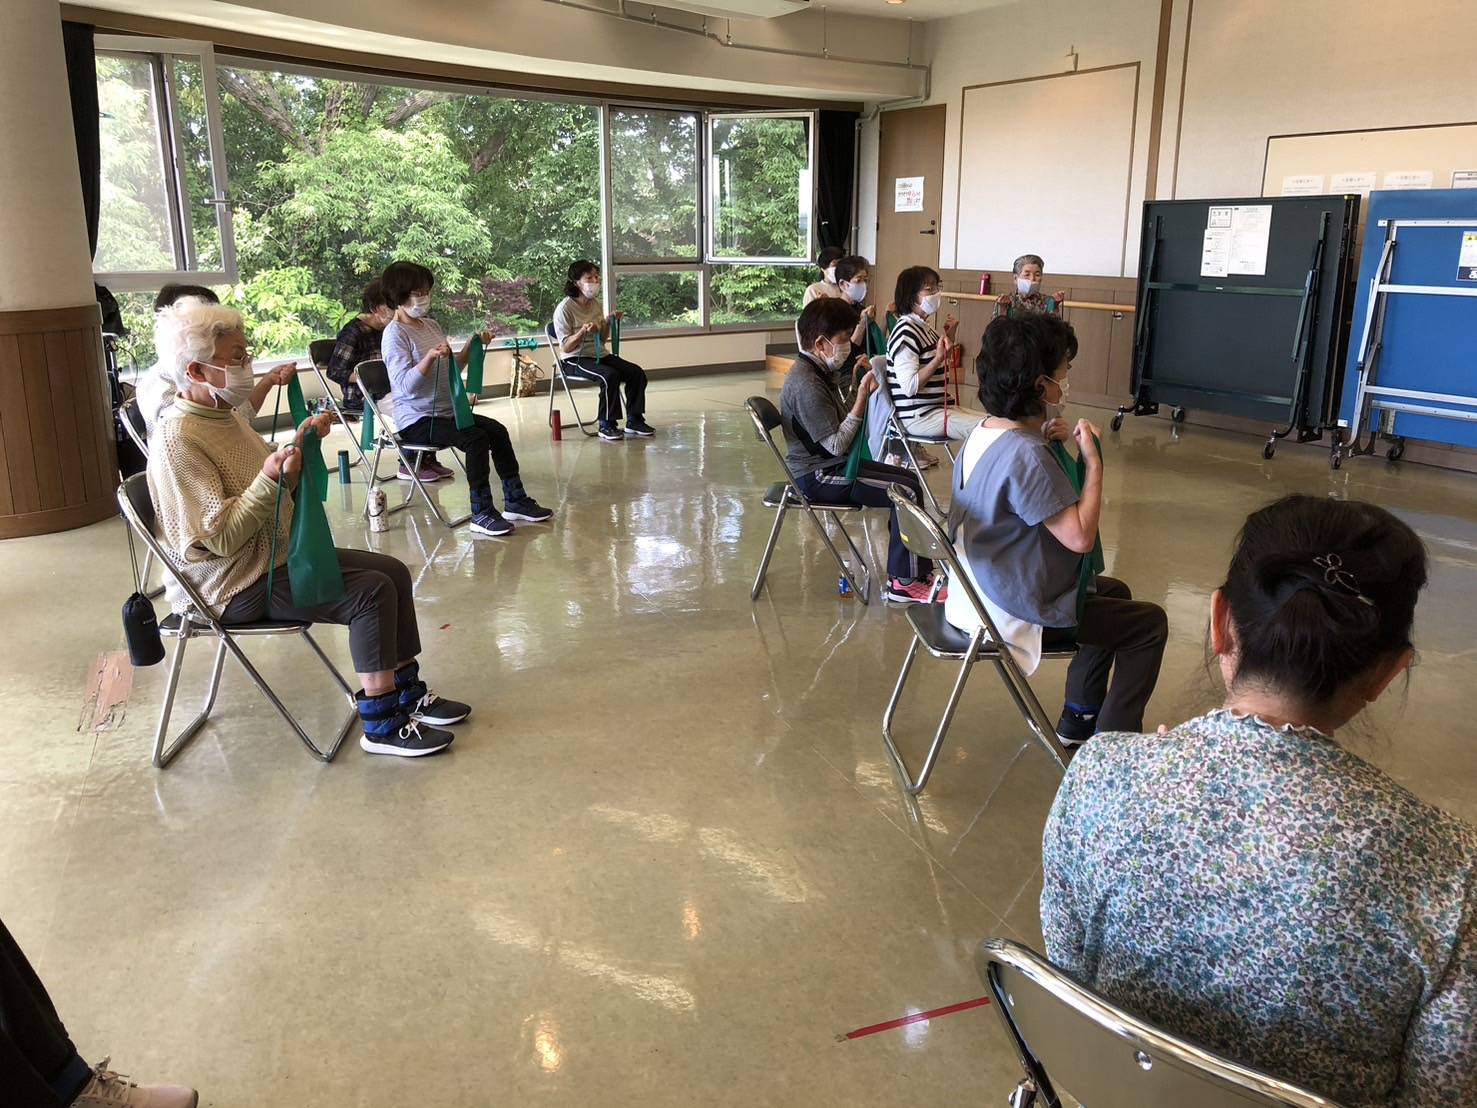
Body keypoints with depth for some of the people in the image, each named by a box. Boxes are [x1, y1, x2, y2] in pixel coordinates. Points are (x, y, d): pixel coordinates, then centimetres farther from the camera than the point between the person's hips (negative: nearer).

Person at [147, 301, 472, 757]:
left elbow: (279, 492, 16)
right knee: (372, 591, -20)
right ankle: (381, 724, -11)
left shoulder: (224, 413, 10)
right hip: (237, 587, -10)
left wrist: (300, 444, 1)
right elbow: (218, 538, -25)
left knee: (394, 571, 2)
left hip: (277, 552, 10)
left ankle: (408, 693, 11)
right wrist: (269, 478, -31)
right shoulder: (178, 440, -21)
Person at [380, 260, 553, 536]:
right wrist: (429, 356, -35)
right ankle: (481, 513, -22)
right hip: (415, 420, -8)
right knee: (476, 439, -26)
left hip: (446, 411, 8)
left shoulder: (431, 325, 12)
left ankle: (515, 500, 7)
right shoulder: (394, 334, -12)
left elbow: (453, 368, 20)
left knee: (497, 431, -1)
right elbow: (405, 384, -23)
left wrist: (472, 347, 5)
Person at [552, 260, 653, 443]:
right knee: (610, 375, -33)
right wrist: (583, 332, -30)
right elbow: (565, 347, -15)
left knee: (637, 373, -11)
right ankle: (607, 426, -21)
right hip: (576, 360, -7)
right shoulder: (564, 309, -12)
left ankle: (634, 421, -1)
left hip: (600, 355, 7)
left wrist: (609, 322, 0)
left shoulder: (596, 304, 10)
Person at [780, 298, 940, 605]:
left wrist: (860, 390, 3)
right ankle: (904, 582, -7)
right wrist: (862, 398, -23)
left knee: (909, 479, 9)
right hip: (818, 478, -11)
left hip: (831, 465, 11)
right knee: (907, 492, -15)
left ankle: (916, 570, 10)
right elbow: (836, 445, -24)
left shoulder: (818, 372, 9)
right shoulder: (807, 384, -23)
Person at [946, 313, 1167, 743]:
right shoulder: (1026, 456, -29)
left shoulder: (981, 434, 0)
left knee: (1115, 593, 29)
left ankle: (1078, 720, 34)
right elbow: (1080, 537, -29)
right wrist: (1093, 461, -20)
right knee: (1150, 623, 4)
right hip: (1016, 616, -10)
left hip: (983, 590, 10)